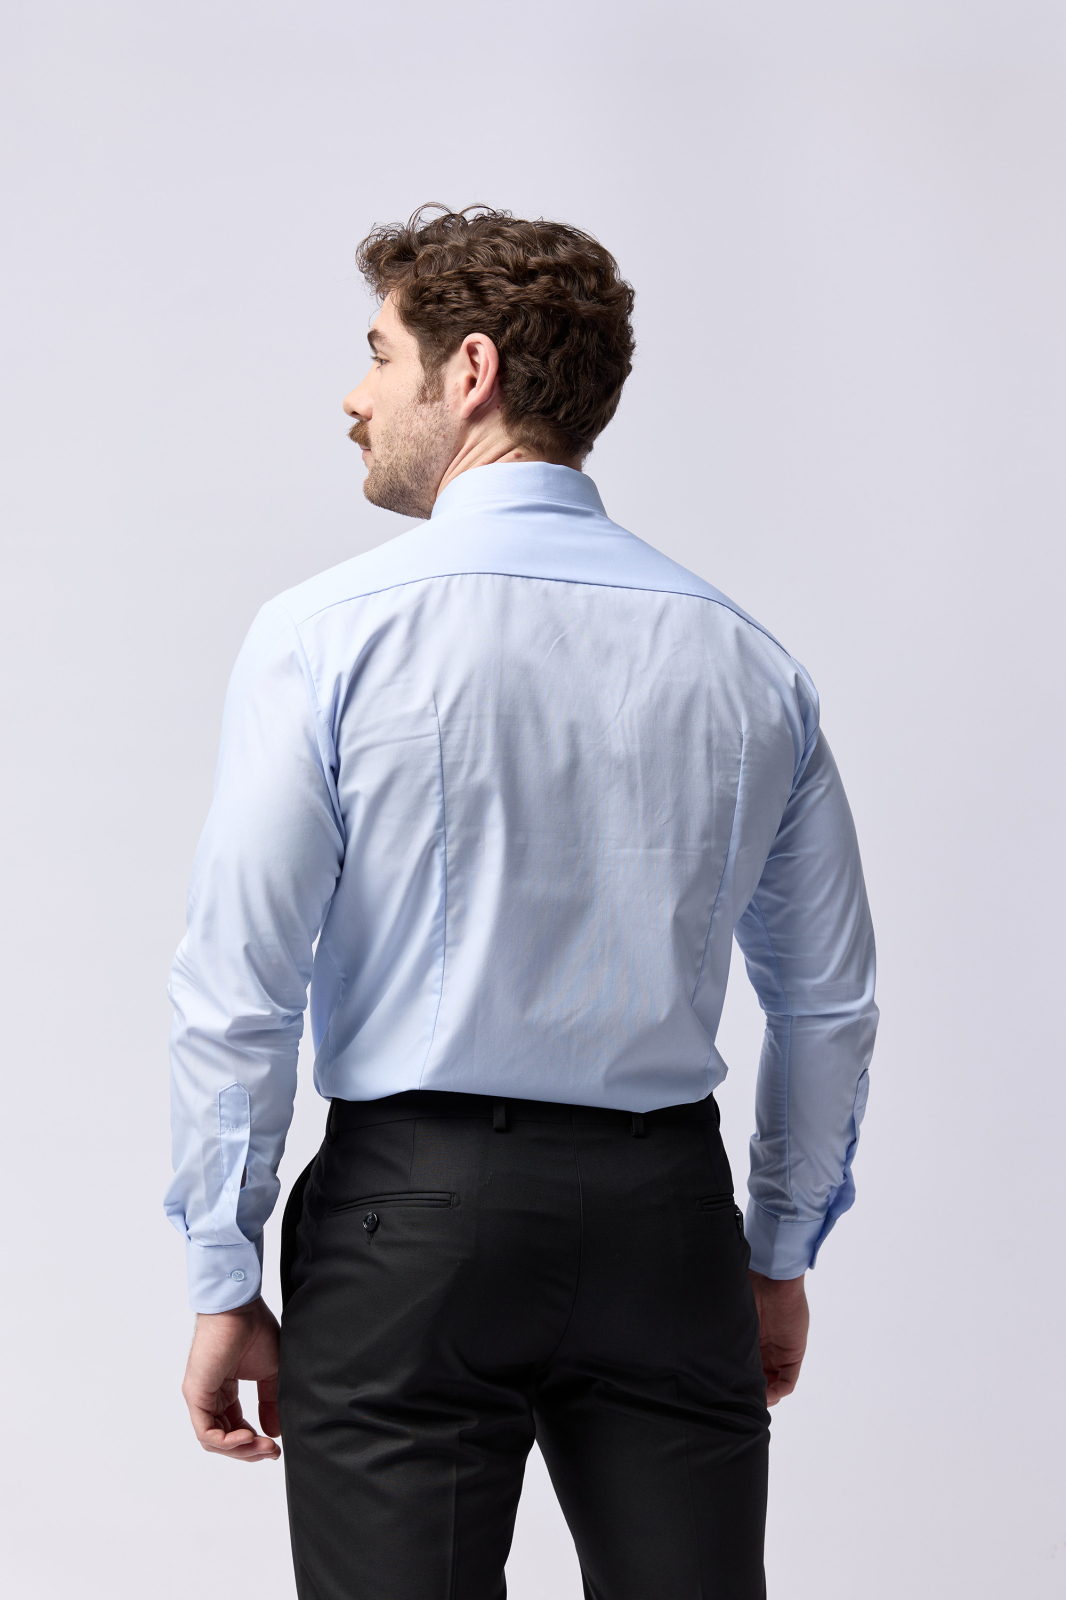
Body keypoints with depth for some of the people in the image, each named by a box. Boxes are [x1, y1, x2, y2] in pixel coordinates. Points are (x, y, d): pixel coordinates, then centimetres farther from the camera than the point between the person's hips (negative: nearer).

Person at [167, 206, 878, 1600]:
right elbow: (831, 998, 11)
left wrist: (225, 1285, 0)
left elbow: (236, 993, -9)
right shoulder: (747, 660, 5)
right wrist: (782, 1256, 21)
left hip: (415, 1215, -3)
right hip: (671, 1213, 4)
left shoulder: (327, 635, -7)